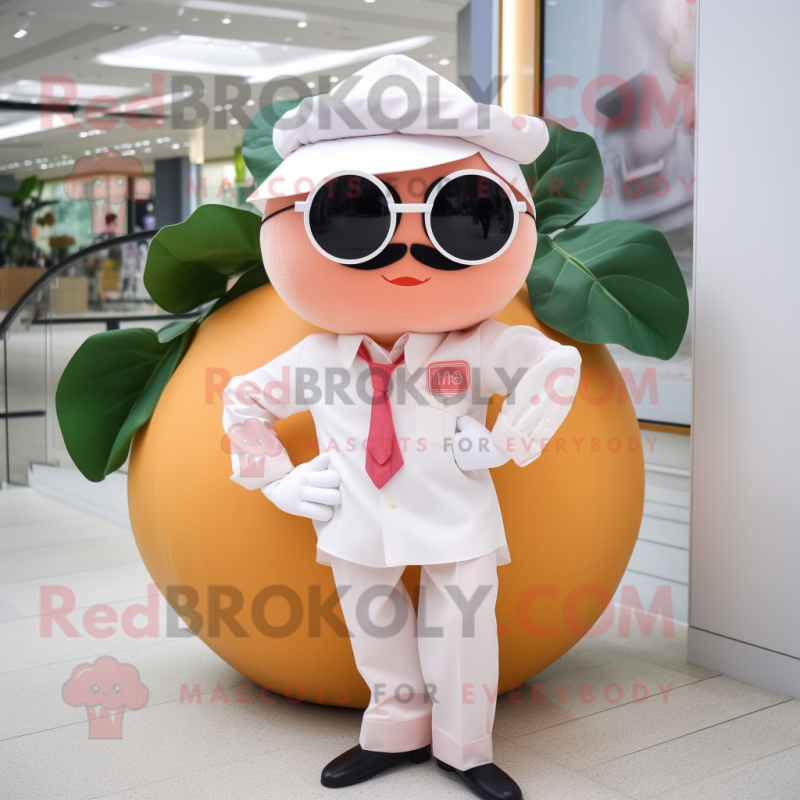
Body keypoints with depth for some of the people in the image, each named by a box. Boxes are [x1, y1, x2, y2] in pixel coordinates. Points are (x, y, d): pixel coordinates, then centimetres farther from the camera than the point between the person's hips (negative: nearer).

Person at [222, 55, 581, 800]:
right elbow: (243, 400, 8)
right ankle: (396, 734, 39)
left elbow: (559, 362, -16)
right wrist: (278, 481, 0)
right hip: (358, 536, 2)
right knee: (378, 641, 17)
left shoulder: (478, 348, -14)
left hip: (458, 533, -2)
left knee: (461, 643, 9)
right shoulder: (314, 358, -6)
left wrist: (507, 440, -19)